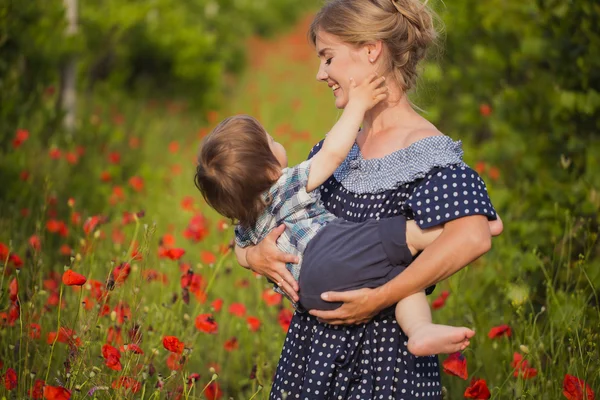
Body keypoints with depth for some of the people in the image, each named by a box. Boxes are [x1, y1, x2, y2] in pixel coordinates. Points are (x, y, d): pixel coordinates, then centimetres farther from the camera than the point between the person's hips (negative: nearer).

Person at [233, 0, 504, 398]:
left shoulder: (426, 151, -15)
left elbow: (472, 237, -34)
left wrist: (380, 298, -29)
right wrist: (253, 255, -9)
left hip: (384, 364, -7)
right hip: (313, 346, 7)